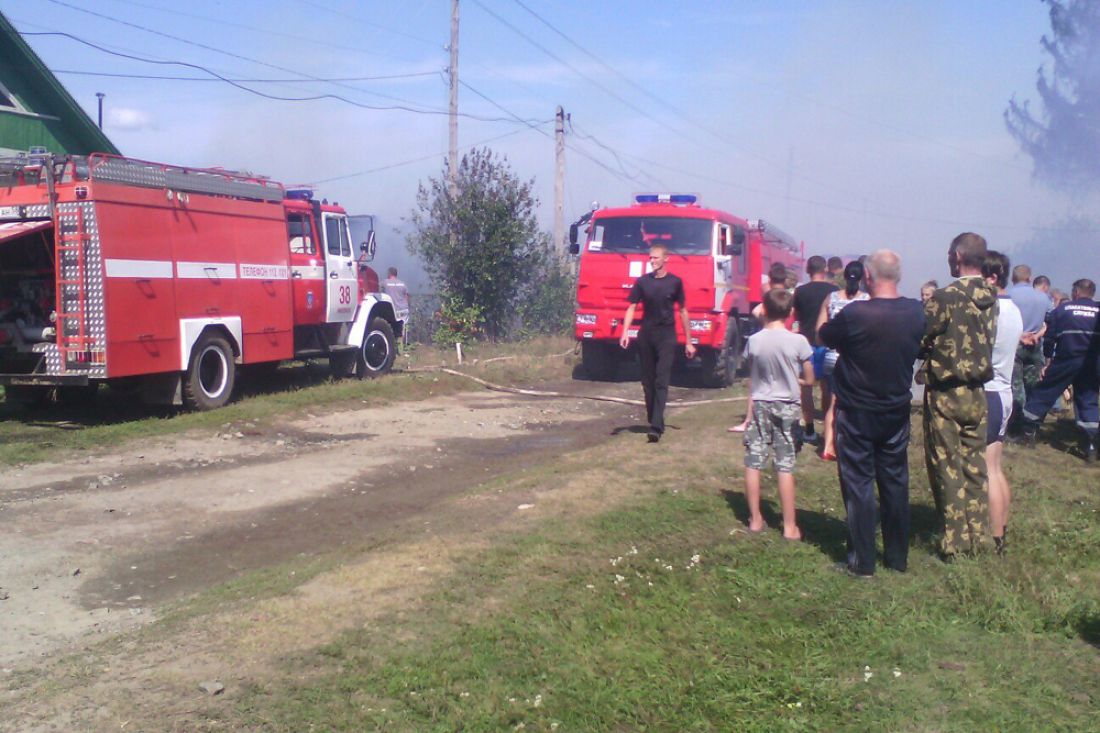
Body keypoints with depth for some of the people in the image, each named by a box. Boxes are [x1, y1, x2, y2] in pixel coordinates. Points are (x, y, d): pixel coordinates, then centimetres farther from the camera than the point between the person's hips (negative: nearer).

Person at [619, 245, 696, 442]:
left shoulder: (675, 282, 2)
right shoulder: (642, 282, 4)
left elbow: (683, 311, 8)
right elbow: (632, 308, 3)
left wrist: (688, 342, 9)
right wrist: (625, 332, -13)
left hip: (667, 336, -2)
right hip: (646, 335, 2)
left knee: (661, 382, -10)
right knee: (648, 381, 9)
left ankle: (656, 427, -17)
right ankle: (653, 420, 24)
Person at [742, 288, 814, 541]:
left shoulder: (754, 340, -4)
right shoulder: (798, 341, -10)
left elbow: (751, 378, 4)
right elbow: (809, 380, -3)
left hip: (760, 405, 2)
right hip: (787, 407, -2)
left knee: (753, 463, 9)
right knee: (785, 466, 2)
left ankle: (755, 520, 16)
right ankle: (789, 526, 6)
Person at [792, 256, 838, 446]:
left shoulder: (800, 291, -5)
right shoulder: (834, 291, -2)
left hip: (807, 342, -1)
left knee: (806, 386, 4)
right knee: (827, 387, 10)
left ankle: (810, 430, 4)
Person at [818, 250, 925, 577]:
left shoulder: (854, 314, -22)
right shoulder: (916, 312, -7)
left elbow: (824, 336, -4)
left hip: (856, 413, -4)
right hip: (897, 412, 4)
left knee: (858, 484, 4)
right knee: (895, 482, 14)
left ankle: (862, 562, 8)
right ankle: (898, 557, 24)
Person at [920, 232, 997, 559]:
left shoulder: (946, 297, -18)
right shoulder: (991, 299, 2)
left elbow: (918, 341, -13)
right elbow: (985, 344, 11)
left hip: (945, 394, -6)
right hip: (977, 393, 6)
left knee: (947, 467, 3)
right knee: (974, 465, 14)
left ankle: (954, 541, 7)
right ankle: (977, 536, 21)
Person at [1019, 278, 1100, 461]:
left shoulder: (1063, 309, 3)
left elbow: (1049, 338, 2)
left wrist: (1048, 362, 9)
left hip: (1065, 361, -2)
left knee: (1043, 393, 11)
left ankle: (1029, 432, 17)